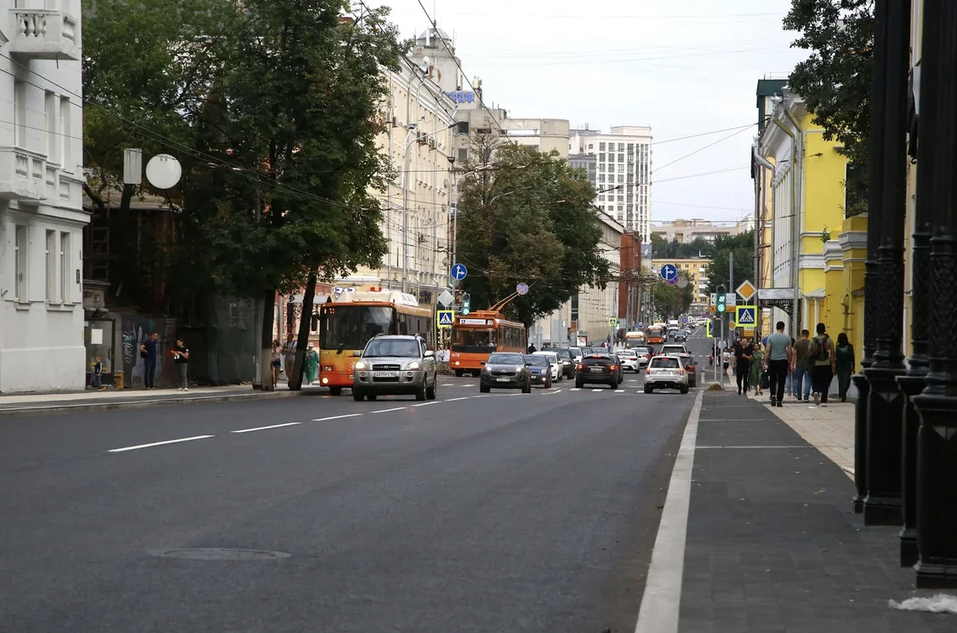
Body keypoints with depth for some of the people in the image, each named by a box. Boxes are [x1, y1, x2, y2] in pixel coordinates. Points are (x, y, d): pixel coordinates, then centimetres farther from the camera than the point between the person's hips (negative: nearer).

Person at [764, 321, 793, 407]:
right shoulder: (787, 338, -1)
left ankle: (773, 395, -8)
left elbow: (767, 350, -4)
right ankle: (779, 400, 2)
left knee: (773, 380, 14)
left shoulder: (771, 337, -1)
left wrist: (765, 362, -1)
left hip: (773, 361, 1)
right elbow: (789, 351, 1)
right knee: (781, 382, 5)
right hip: (783, 361, -1)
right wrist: (790, 362, 13)